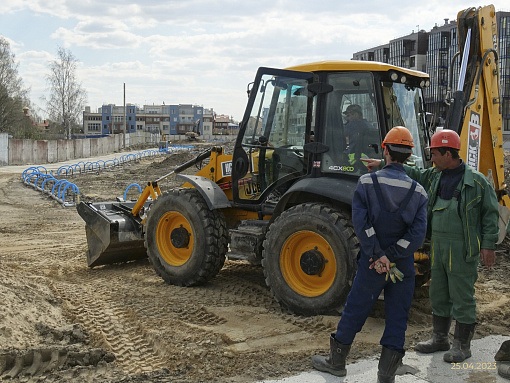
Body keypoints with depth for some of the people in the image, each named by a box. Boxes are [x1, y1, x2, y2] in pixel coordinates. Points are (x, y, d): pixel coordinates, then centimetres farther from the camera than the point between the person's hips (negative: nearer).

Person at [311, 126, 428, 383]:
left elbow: (361, 223, -16)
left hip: (372, 263, -1)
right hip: (404, 266, 1)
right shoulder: (418, 192, -2)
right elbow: (417, 234, -10)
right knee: (397, 320, 10)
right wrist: (391, 257, -12)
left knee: (354, 311, 13)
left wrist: (377, 256, -15)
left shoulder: (367, 183, -7)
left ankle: (336, 362, 29)